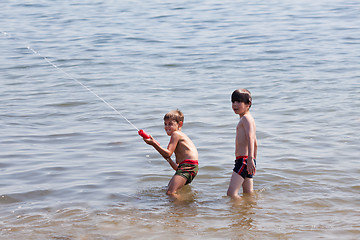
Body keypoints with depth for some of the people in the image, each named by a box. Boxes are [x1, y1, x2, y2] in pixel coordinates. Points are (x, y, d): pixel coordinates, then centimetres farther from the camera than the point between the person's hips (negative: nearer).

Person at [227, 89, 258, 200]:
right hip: (247, 160, 11)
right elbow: (255, 143, 28)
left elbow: (250, 138, -25)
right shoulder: (248, 119, 22)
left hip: (243, 159, -11)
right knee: (248, 194, 13)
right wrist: (253, 160, 32)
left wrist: (250, 159, -36)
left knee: (231, 193, -18)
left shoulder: (246, 118, -10)